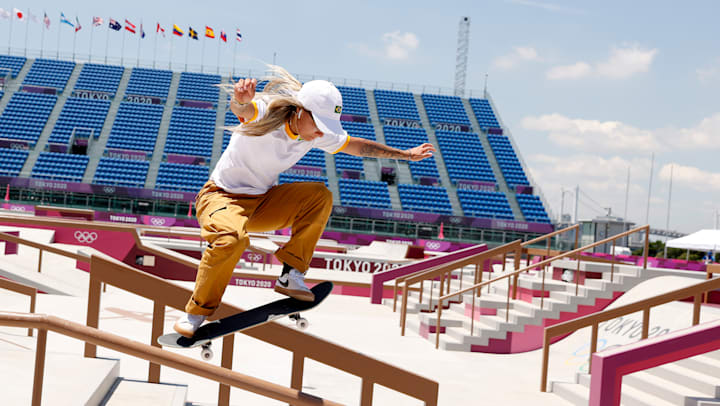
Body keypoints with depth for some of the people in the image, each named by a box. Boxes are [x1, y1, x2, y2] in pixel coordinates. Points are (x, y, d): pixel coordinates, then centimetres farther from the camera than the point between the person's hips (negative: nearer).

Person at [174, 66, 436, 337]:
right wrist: (242, 100, -74)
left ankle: (291, 276, -9)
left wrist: (404, 154, 15)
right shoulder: (265, 115, -25)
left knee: (320, 195, -14)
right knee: (233, 237, -38)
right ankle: (197, 313, -18)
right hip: (221, 196, -6)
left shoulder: (319, 134, -6)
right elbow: (243, 109, -50)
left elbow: (358, 146, 9)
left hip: (262, 203, 6)